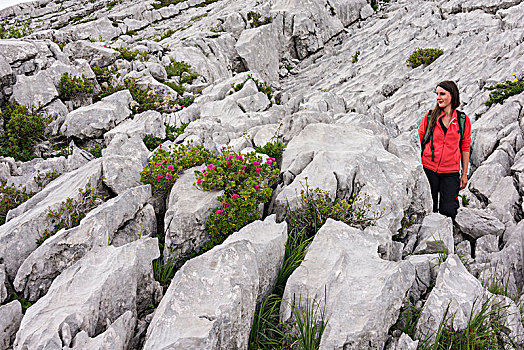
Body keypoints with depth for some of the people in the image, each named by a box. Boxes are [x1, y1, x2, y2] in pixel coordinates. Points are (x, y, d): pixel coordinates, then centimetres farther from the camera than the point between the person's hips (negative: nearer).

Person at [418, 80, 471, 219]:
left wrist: (464, 174, 7)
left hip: (451, 173, 0)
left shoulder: (463, 120, 1)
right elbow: (419, 139, 6)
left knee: (448, 211, -4)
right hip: (429, 170, 0)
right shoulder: (430, 116, -1)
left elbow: (465, 147, 7)